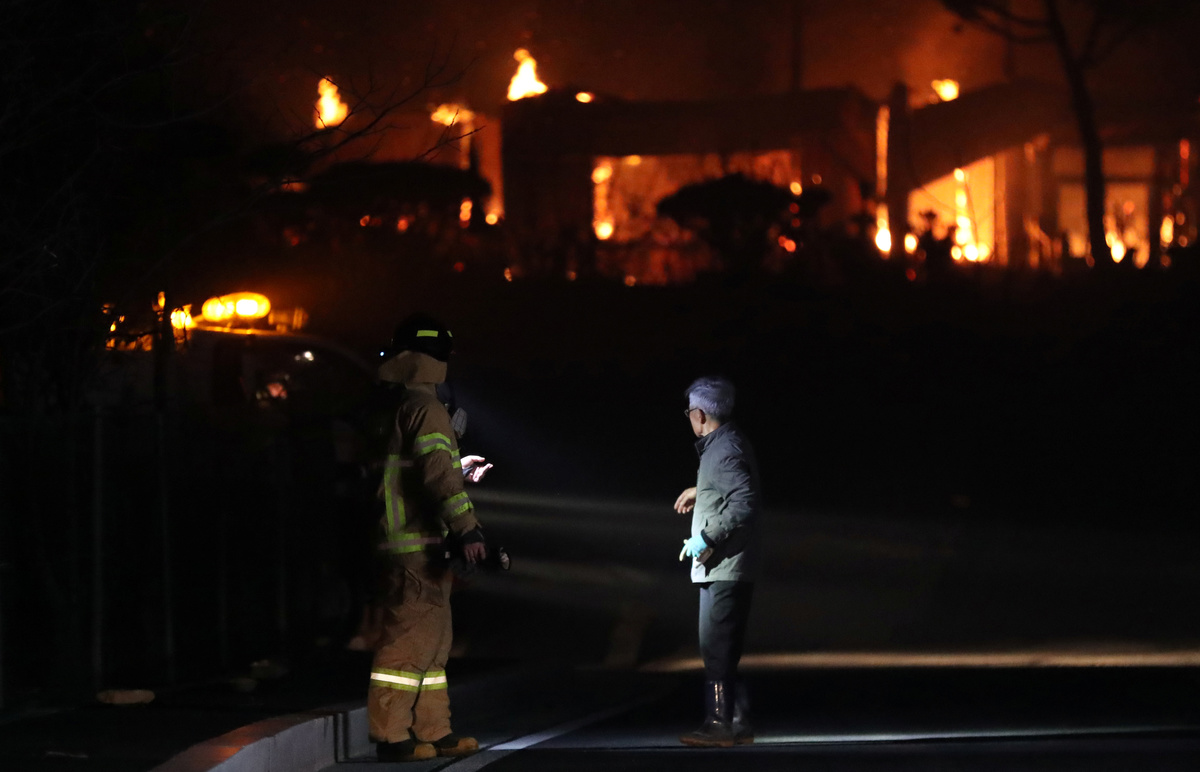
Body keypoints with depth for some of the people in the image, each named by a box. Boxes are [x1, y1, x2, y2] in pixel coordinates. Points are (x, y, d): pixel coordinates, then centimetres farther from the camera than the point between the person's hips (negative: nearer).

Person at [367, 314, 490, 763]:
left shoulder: (400, 408, 16)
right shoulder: (425, 408, -13)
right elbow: (437, 473, -25)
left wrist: (459, 471, 41)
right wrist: (467, 528, -31)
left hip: (409, 545, 10)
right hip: (418, 546, -10)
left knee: (431, 640, 15)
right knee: (411, 638, -8)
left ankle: (434, 730, 20)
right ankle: (390, 735, -8)